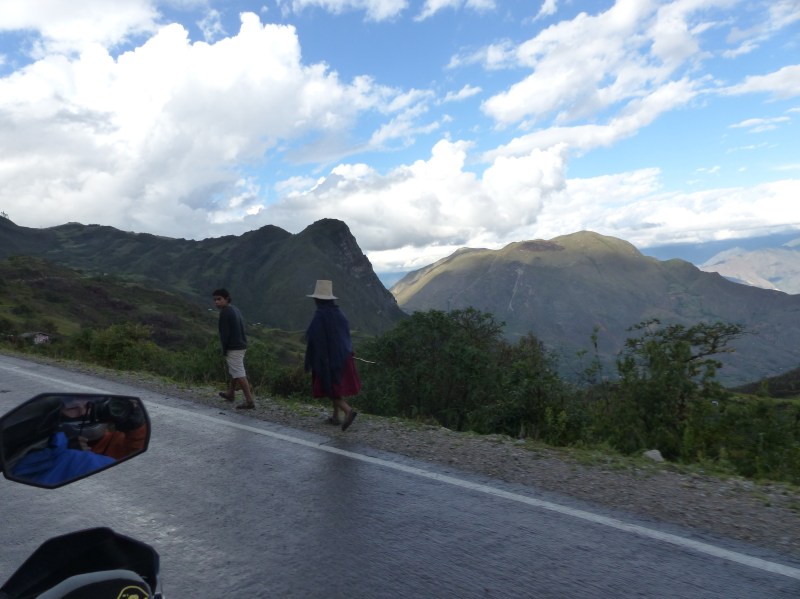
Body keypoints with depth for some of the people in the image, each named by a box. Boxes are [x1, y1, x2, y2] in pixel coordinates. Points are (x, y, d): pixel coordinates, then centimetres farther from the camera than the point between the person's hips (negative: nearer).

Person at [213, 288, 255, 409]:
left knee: (239, 374, -9)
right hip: (241, 345, 10)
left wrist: (224, 349, -6)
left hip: (233, 348, -10)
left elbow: (224, 333, -16)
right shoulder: (235, 309, 13)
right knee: (234, 371, 24)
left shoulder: (225, 312, -14)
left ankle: (249, 401, -11)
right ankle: (230, 394, 40)